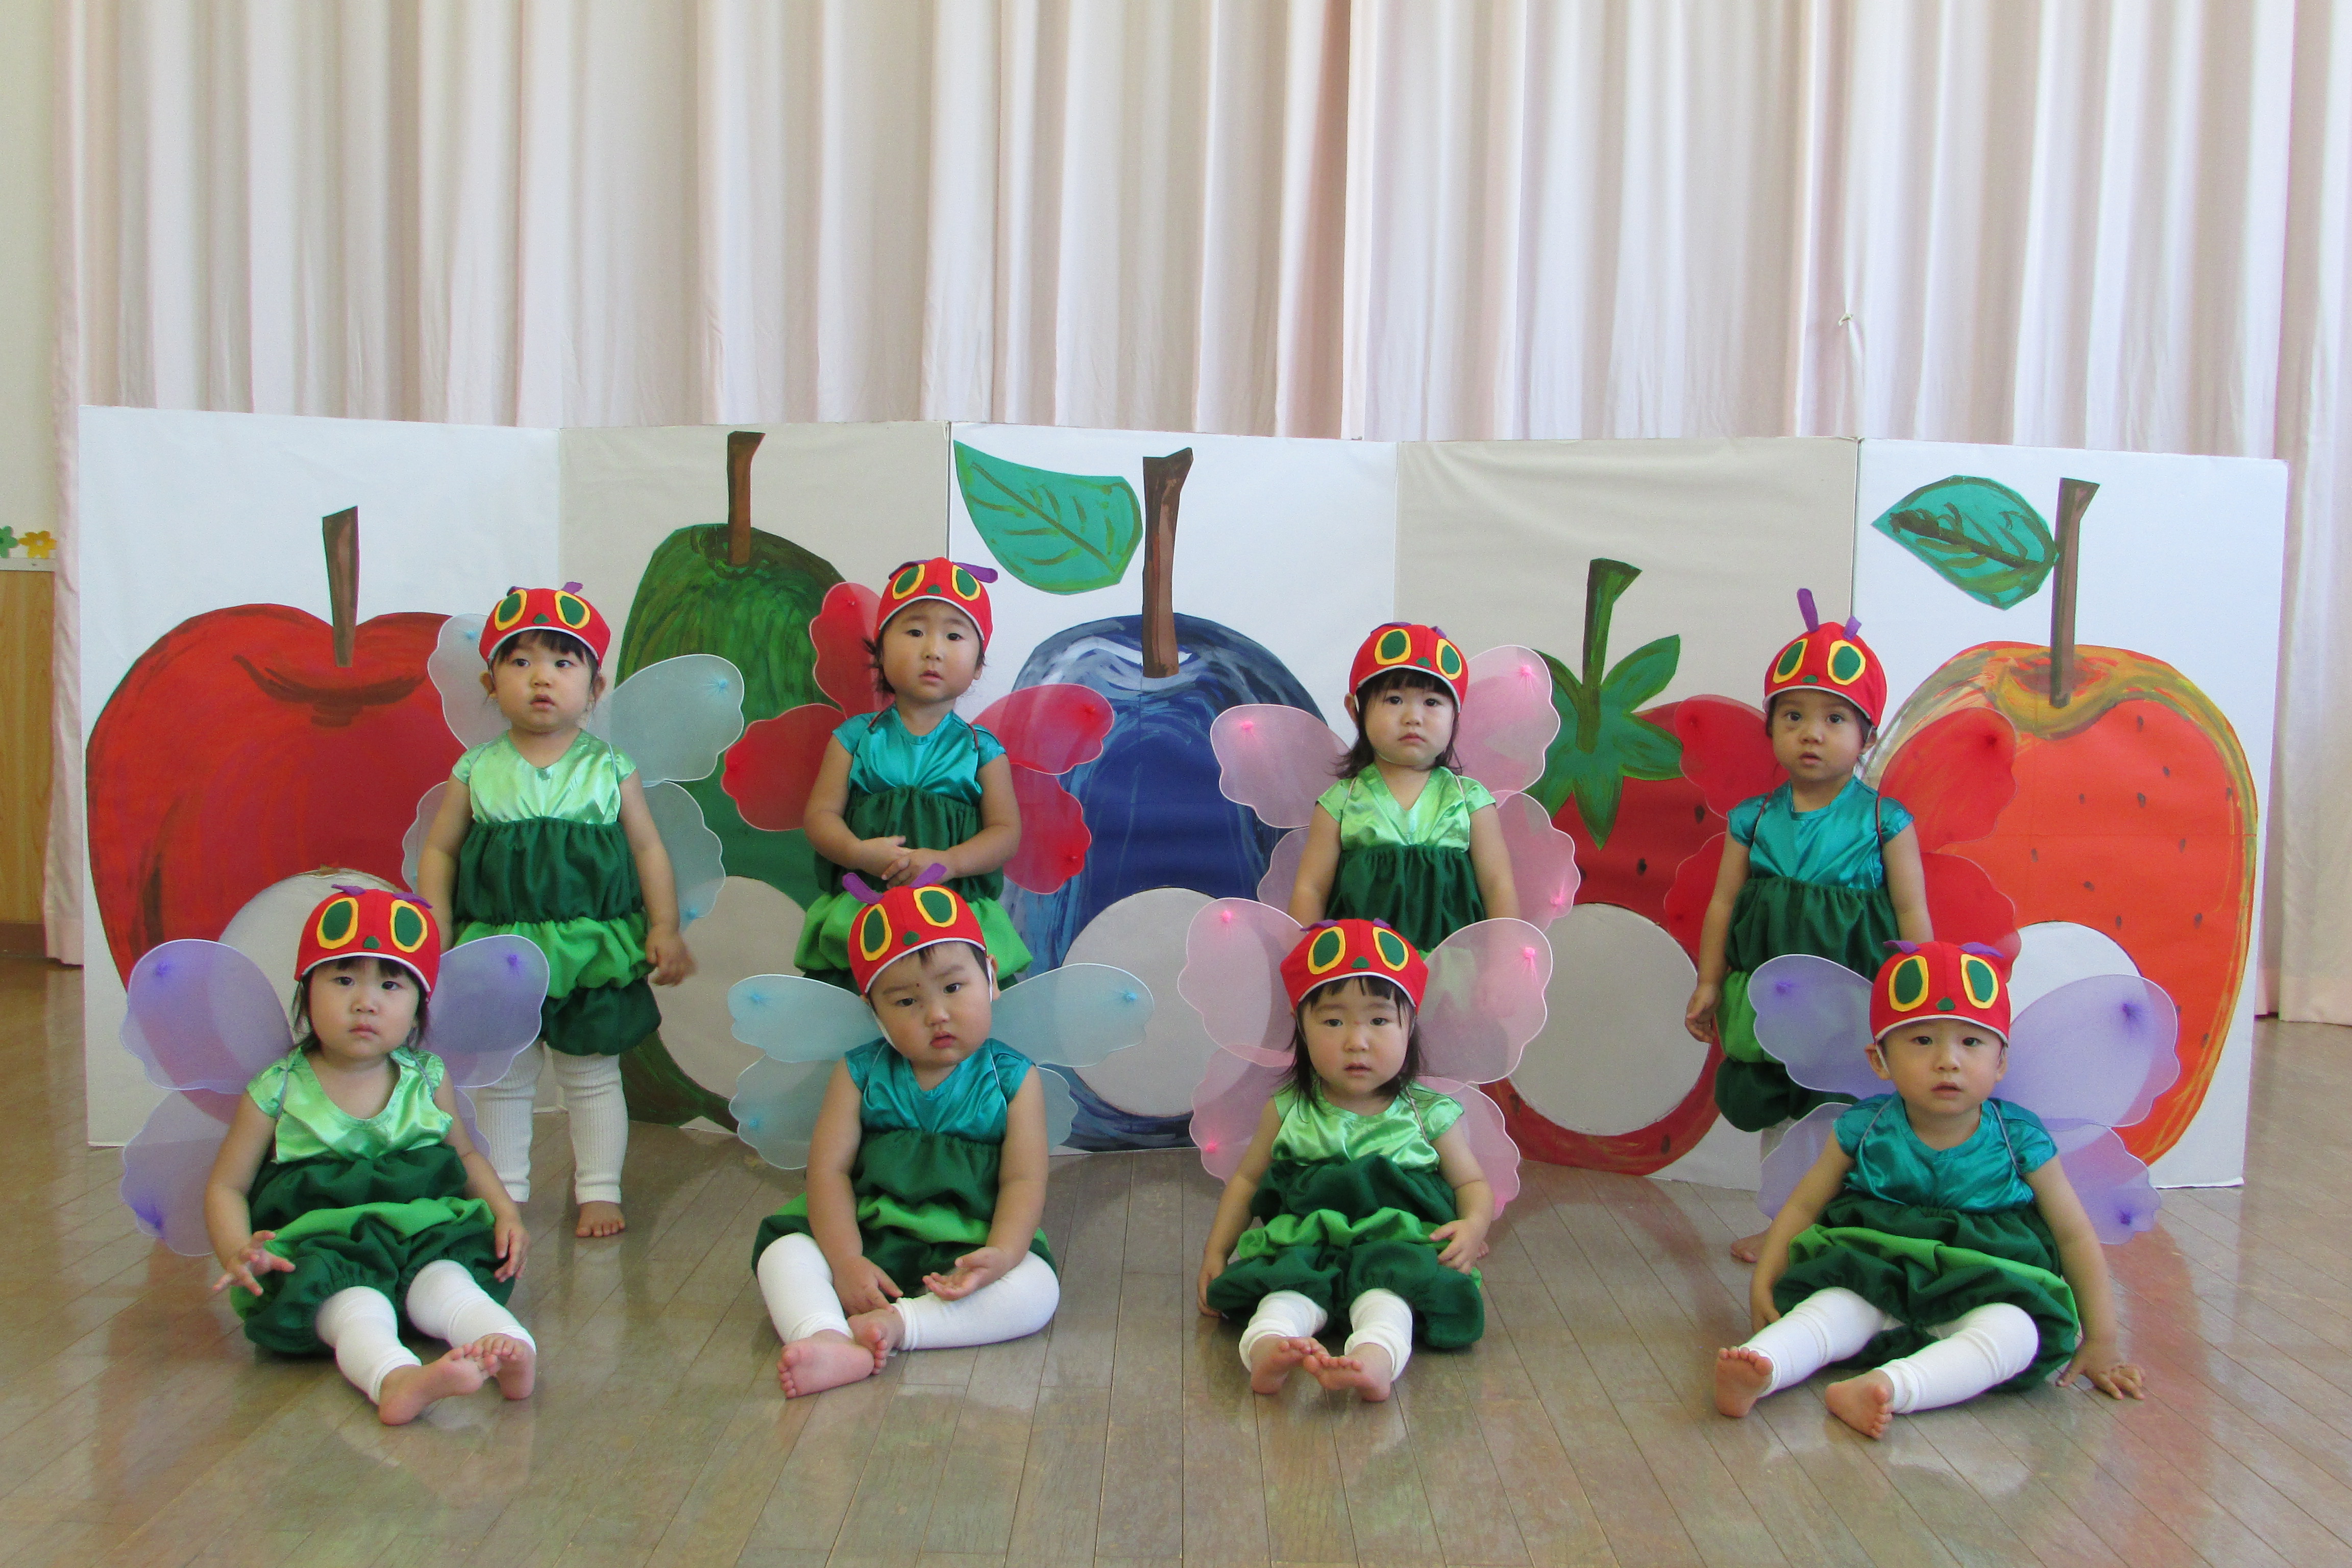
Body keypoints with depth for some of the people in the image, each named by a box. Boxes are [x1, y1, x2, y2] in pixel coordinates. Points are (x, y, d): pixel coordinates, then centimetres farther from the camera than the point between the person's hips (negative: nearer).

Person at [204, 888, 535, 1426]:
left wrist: (506, 1213, 5)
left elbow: (465, 1154, 23)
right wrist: (238, 1253, -13)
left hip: (423, 1233, 3)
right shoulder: (277, 1092, 3)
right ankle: (394, 1379, -62)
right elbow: (227, 1185, 7)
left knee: (446, 1282, -31)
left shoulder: (428, 1080, 10)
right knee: (355, 1306, -34)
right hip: (320, 1246, -2)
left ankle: (509, 1347, -55)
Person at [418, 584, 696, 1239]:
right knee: (503, 1079, 12)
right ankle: (505, 1192, 26)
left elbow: (647, 848, 0)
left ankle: (599, 1190, 23)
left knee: (592, 1076, 11)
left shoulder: (611, 767, -3)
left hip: (593, 946, -1)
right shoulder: (477, 771, -1)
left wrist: (665, 928, -5)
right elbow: (439, 850, 5)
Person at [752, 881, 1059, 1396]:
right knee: (783, 1249, -21)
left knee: (1037, 1287, -28)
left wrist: (1001, 1254, -28)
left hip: (968, 1249, -1)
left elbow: (1024, 1181, -8)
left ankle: (898, 1323, -36)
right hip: (867, 1237, 2)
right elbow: (829, 1168, -4)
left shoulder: (1013, 1079, 1)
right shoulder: (860, 1074, 4)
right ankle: (827, 1339, -47)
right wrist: (846, 1261, -20)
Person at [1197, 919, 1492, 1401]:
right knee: (1289, 1283, -33)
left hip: (1398, 1240, -1)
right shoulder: (1288, 1111, 14)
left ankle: (1375, 1358, -62)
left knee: (1391, 1278, -36)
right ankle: (1267, 1348, -60)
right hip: (1304, 1239, 1)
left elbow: (1472, 1183, 17)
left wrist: (1473, 1226, -6)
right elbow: (1246, 1181, 22)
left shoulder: (1430, 1114, 11)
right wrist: (1215, 1254, 14)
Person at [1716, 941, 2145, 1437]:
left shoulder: (2019, 1139, -3)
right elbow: (1803, 1205, 7)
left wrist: (2101, 1339, 4)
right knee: (1834, 1306, -28)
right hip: (1877, 1281, 1)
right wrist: (1763, 1283, 0)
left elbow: (2075, 1236, 5)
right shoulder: (1865, 1130, -1)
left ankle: (1886, 1385, -50)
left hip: (1984, 1295, -1)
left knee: (2014, 1331, -32)